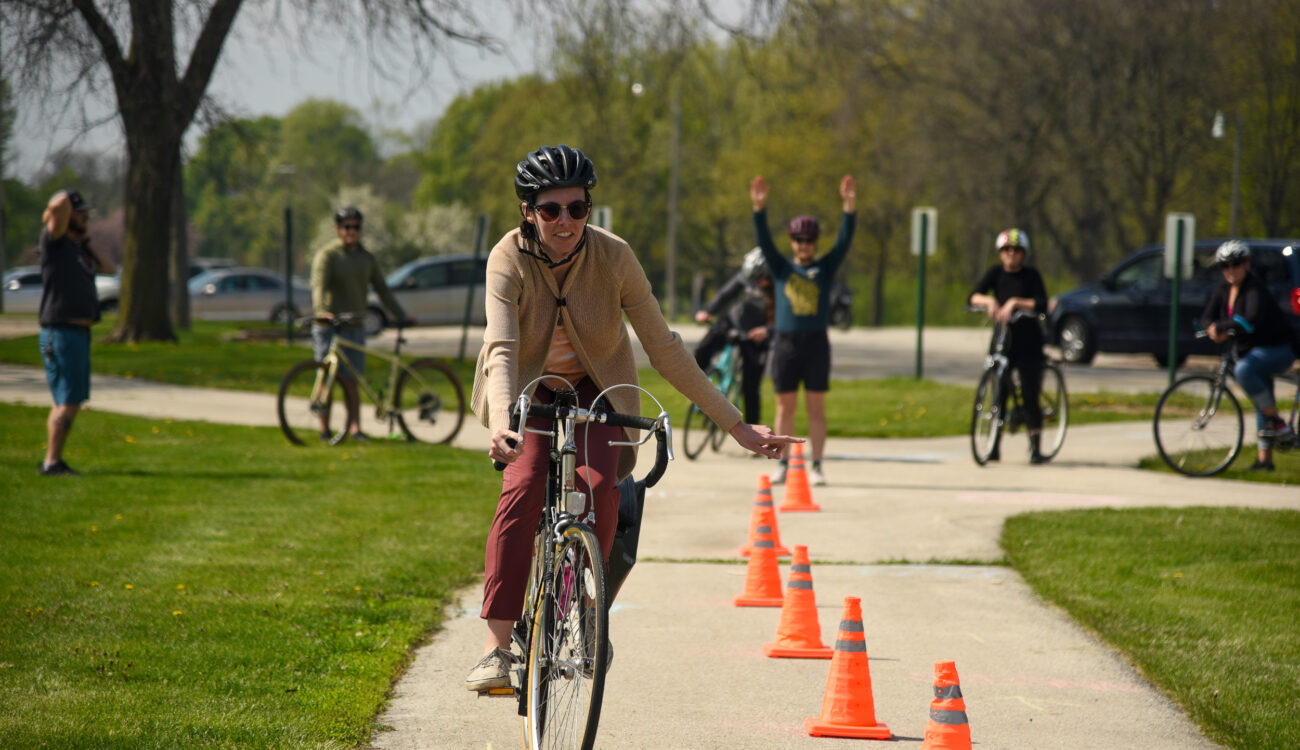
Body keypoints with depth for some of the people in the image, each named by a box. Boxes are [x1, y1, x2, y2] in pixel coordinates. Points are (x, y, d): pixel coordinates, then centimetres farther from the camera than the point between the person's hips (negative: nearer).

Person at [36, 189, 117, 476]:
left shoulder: (79, 249, 16)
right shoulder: (55, 242, -9)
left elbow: (111, 267, 18)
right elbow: (61, 203, -23)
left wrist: (86, 240, 14)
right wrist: (51, 216, -1)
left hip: (79, 333, 9)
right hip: (61, 332, -9)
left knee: (68, 401, 14)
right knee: (68, 402, -11)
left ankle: (53, 461, 21)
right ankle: (51, 463, -9)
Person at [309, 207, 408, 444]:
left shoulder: (367, 259, 14)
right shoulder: (327, 255, -4)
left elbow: (382, 290, 17)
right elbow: (319, 285, -19)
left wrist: (401, 316, 9)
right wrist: (321, 310, -37)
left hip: (354, 327, 3)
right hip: (328, 326, -3)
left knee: (351, 381, -3)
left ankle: (354, 428, -6)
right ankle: (325, 430, 4)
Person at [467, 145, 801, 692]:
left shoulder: (613, 258, -20)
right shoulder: (509, 261, -23)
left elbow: (664, 349, -16)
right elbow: (502, 350, -35)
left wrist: (735, 424, -17)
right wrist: (501, 422, -55)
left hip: (597, 389, 1)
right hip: (530, 389, -1)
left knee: (599, 486, -27)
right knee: (524, 485, -28)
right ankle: (497, 647, -30)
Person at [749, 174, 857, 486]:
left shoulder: (826, 267, 8)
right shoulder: (781, 268, 9)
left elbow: (844, 240, -2)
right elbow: (764, 240, -2)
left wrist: (849, 207, -16)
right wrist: (759, 208, -17)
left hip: (816, 343, -1)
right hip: (785, 343, 1)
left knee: (816, 408, 1)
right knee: (785, 407, 4)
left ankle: (816, 466, 3)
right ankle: (783, 465, 9)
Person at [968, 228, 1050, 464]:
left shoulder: (1031, 275, -3)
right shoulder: (995, 274, 3)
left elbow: (1041, 305, -16)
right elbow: (973, 297, -8)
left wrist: (1014, 302, -28)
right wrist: (989, 300, -29)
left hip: (1028, 342, -3)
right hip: (1002, 340, 3)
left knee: (1030, 394, -9)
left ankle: (1035, 448, -6)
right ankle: (995, 447, 8)